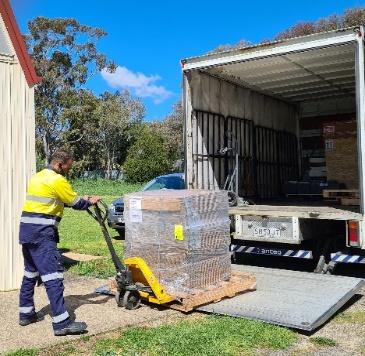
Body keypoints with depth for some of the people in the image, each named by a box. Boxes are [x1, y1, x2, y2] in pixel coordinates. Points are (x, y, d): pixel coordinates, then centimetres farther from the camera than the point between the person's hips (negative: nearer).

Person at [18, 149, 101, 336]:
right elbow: (76, 203, -3)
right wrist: (91, 202, 16)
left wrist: (82, 200, 22)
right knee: (53, 274, -10)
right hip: (41, 233, -10)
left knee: (31, 272, 19)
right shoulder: (57, 180, -10)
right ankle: (62, 323, -10)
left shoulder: (37, 177, 18)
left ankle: (26, 313, 28)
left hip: (27, 230, 10)